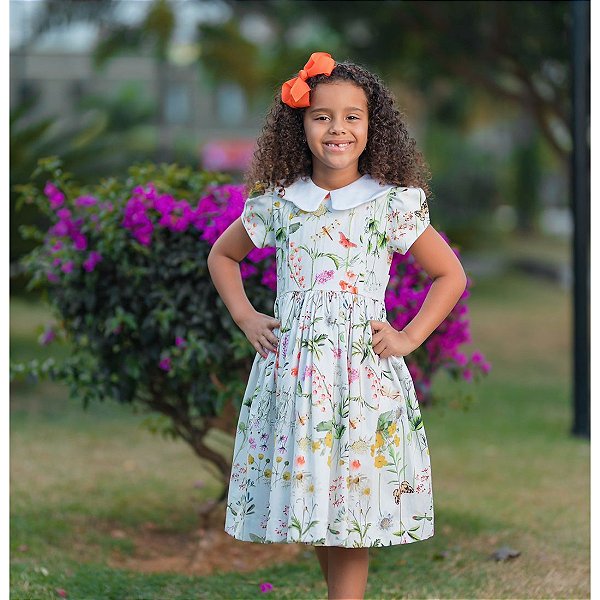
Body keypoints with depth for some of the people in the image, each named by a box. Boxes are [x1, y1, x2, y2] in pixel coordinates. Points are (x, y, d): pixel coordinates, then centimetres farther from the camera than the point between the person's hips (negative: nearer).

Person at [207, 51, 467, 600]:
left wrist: (409, 338, -1)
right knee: (306, 498, 7)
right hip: (291, 367, 2)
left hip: (363, 370, -2)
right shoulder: (276, 203, 5)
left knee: (352, 523, -2)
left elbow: (451, 275, 6)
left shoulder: (392, 204, -1)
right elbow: (222, 256, 21)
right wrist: (246, 318, 10)